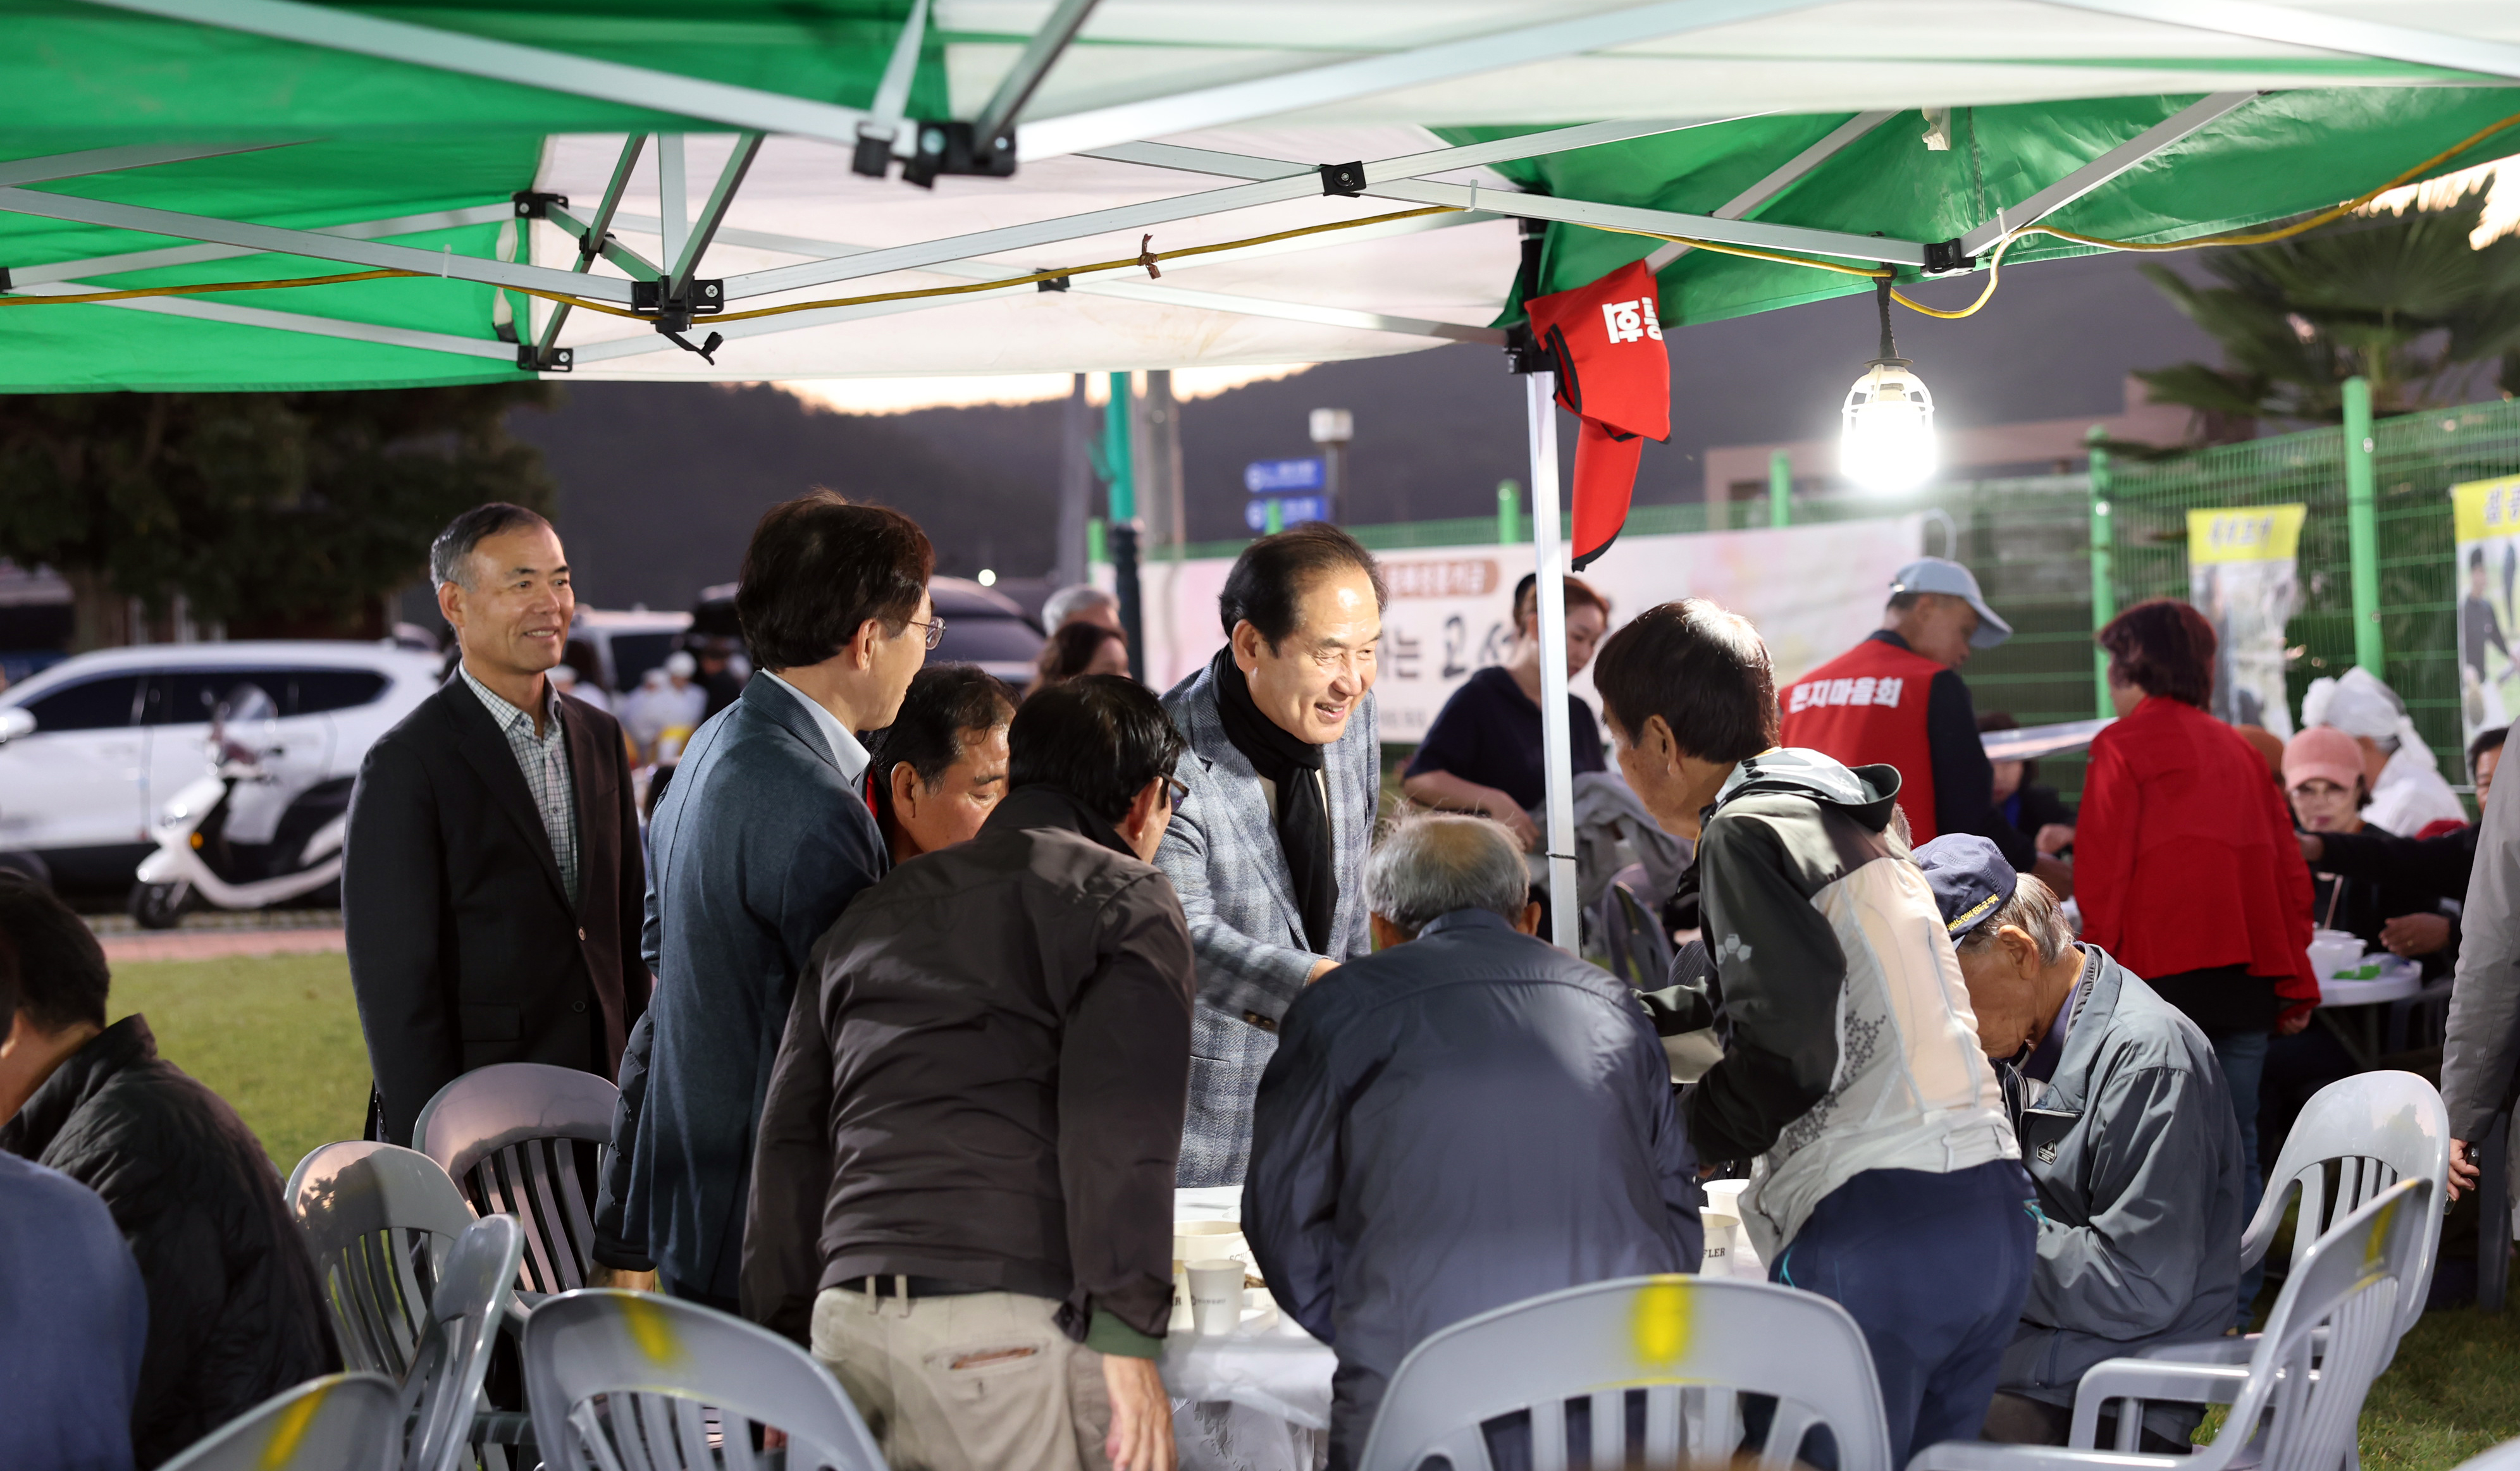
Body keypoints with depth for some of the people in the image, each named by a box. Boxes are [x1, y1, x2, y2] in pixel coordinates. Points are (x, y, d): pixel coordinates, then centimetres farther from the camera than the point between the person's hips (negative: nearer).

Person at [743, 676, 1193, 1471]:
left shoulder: (874, 911, 24)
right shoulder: (1126, 900, 5)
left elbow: (791, 1143, 21)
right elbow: (1116, 1129, -11)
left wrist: (787, 1344, 23)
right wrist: (1127, 1338, -14)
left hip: (847, 1314, 6)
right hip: (1010, 1318, -6)